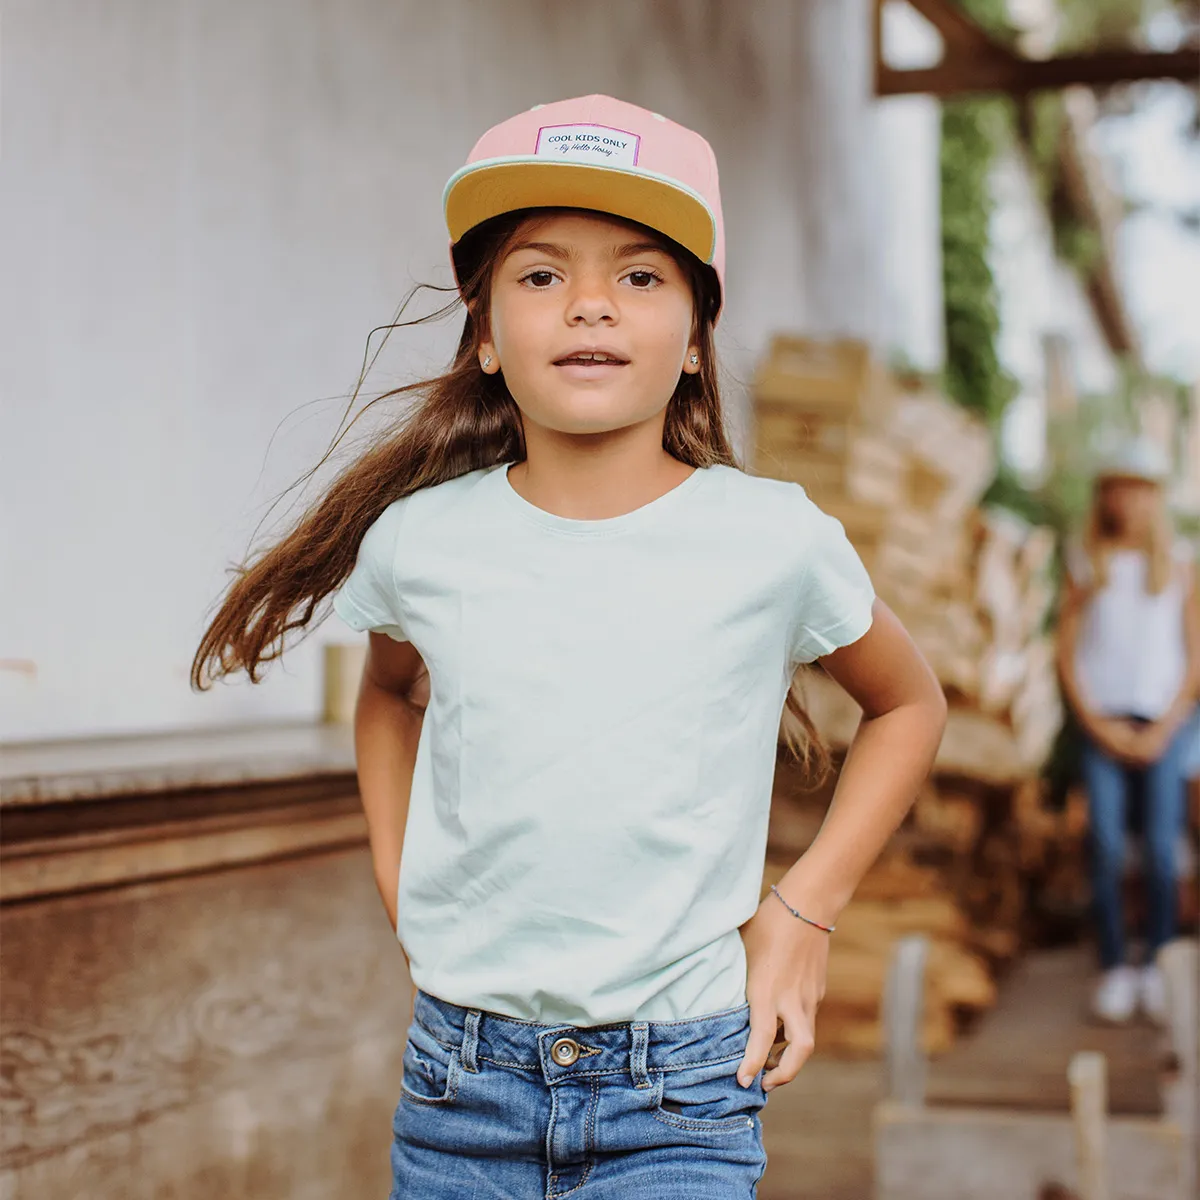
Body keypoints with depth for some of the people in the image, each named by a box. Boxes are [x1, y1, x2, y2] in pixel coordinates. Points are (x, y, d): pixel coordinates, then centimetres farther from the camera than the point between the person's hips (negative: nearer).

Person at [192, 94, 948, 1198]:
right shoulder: (418, 540, -2)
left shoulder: (773, 542, -8)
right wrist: (399, 886, 11)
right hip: (458, 1097, 2)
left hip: (678, 1105, -2)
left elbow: (910, 705, 11)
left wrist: (805, 909, 2)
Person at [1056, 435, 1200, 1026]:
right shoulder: (1086, 562, 6)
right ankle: (1113, 970, 1)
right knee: (1106, 850, -6)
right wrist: (1098, 726, -4)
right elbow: (1066, 654, 6)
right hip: (1102, 722, 0)